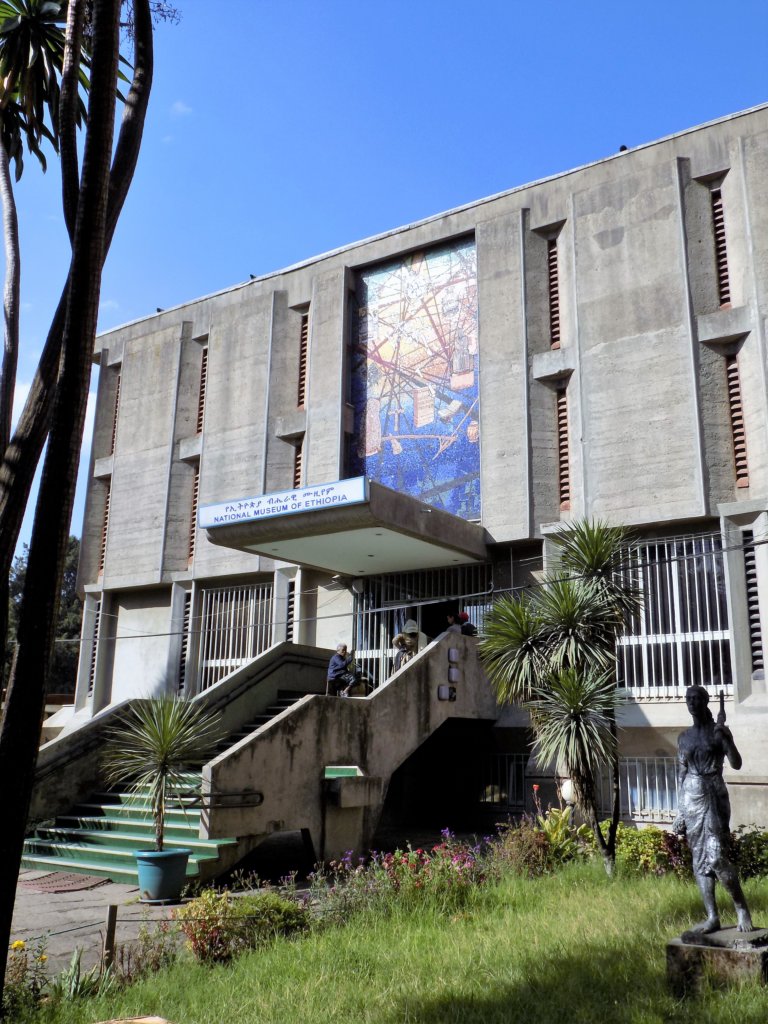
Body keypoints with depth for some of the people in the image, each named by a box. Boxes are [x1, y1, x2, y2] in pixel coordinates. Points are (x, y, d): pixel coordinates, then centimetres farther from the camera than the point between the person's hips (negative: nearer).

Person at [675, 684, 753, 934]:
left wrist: (726, 737, -23)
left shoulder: (718, 731, -2)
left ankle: (742, 909, 6)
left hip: (713, 795, -5)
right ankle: (712, 917, 11)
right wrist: (682, 810, 13)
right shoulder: (683, 737, 11)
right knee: (699, 859, 5)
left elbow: (737, 764, -11)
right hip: (691, 797, 5)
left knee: (717, 857, -13)